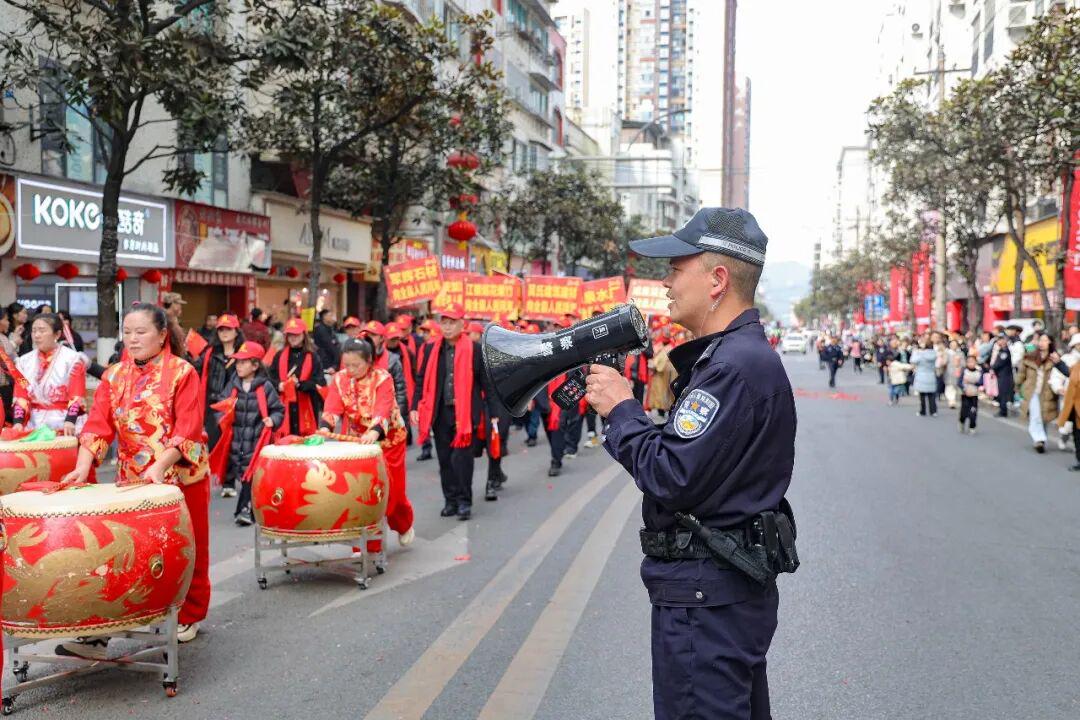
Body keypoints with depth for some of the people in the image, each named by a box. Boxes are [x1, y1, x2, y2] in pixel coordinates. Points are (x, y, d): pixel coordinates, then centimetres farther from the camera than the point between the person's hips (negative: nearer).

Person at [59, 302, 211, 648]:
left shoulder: (182, 372, -9)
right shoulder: (113, 376, 5)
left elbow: (188, 430, -16)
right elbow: (98, 425, -3)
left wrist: (159, 467, -27)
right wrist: (83, 466, -18)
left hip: (182, 475, -3)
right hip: (132, 479, 3)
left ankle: (188, 616, 27)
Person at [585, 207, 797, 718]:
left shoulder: (736, 365, -22)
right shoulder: (739, 352, 13)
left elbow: (672, 477, -26)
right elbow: (687, 449, 12)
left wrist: (621, 409, -12)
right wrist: (619, 402, 2)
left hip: (705, 597, -11)